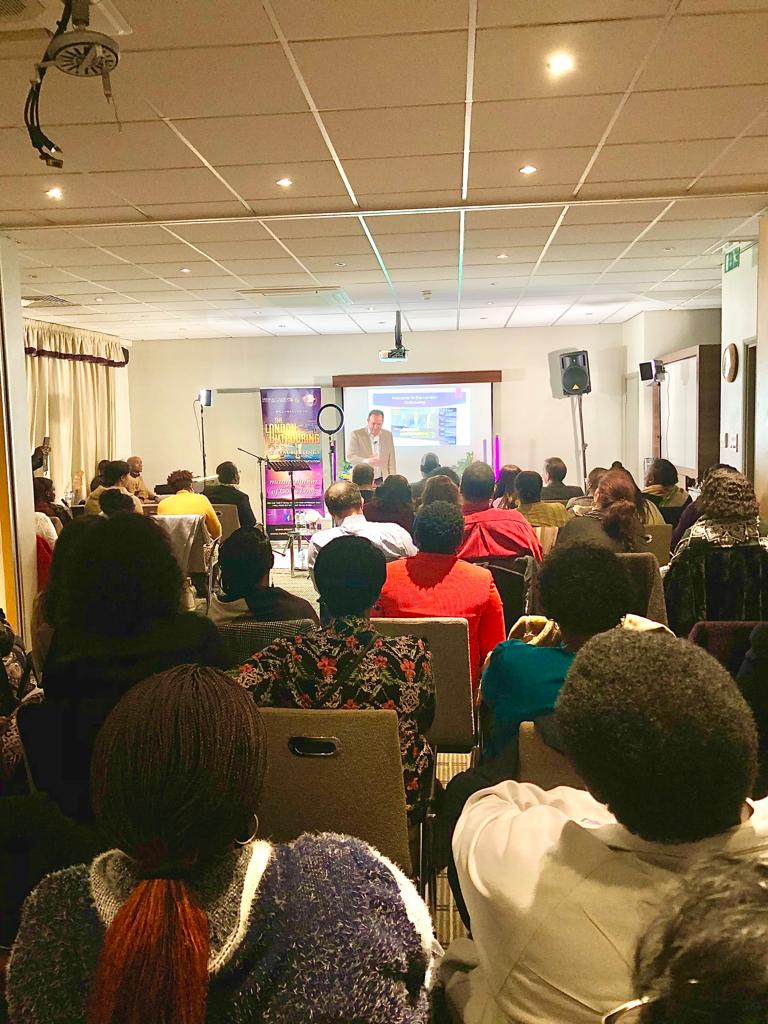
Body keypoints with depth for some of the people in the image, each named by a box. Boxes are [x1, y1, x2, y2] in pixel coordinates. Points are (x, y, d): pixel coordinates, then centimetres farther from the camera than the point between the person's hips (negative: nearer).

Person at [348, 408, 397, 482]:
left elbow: (391, 461, 11)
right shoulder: (357, 434, -3)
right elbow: (350, 456, -11)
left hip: (382, 480, 3)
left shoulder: (388, 435, 8)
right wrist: (367, 461, -27)